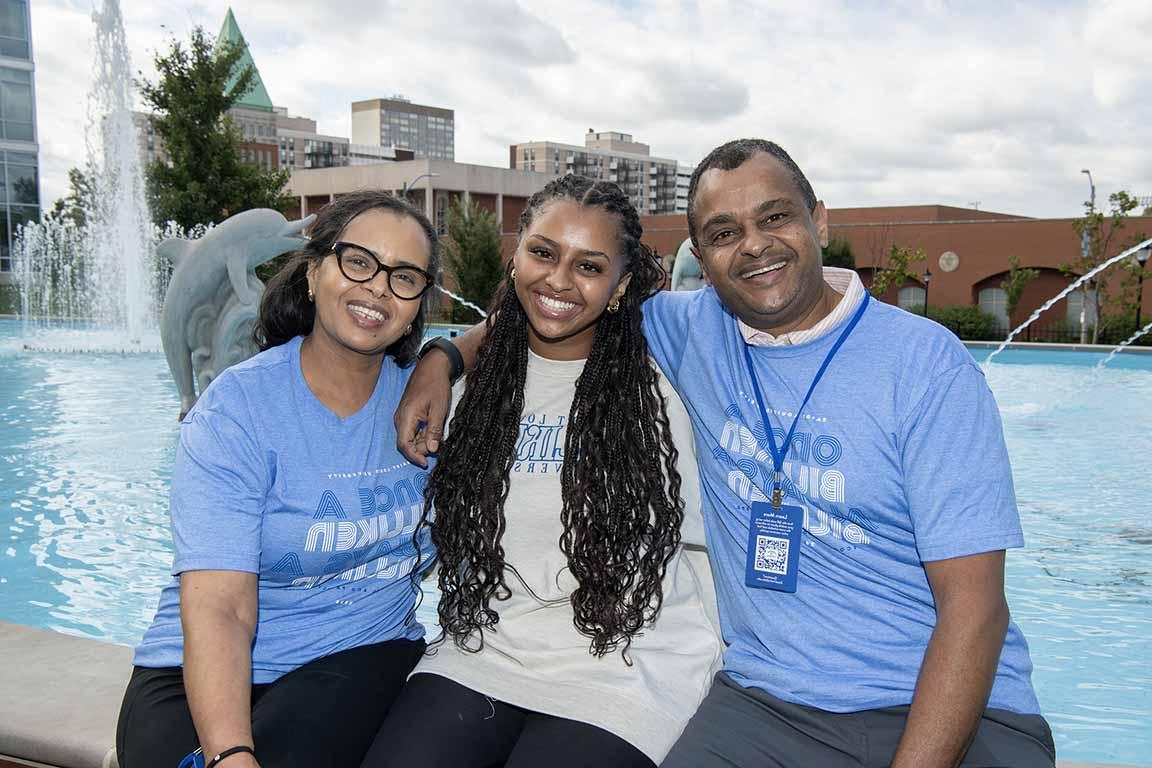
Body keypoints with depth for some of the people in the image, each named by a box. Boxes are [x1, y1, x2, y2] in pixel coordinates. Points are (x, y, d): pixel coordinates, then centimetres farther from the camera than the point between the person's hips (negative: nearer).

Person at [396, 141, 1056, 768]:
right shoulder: (694, 331, 3)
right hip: (766, 699, 2)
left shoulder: (927, 364, -8)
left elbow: (972, 605, -12)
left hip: (951, 707, -2)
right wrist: (443, 356, 4)